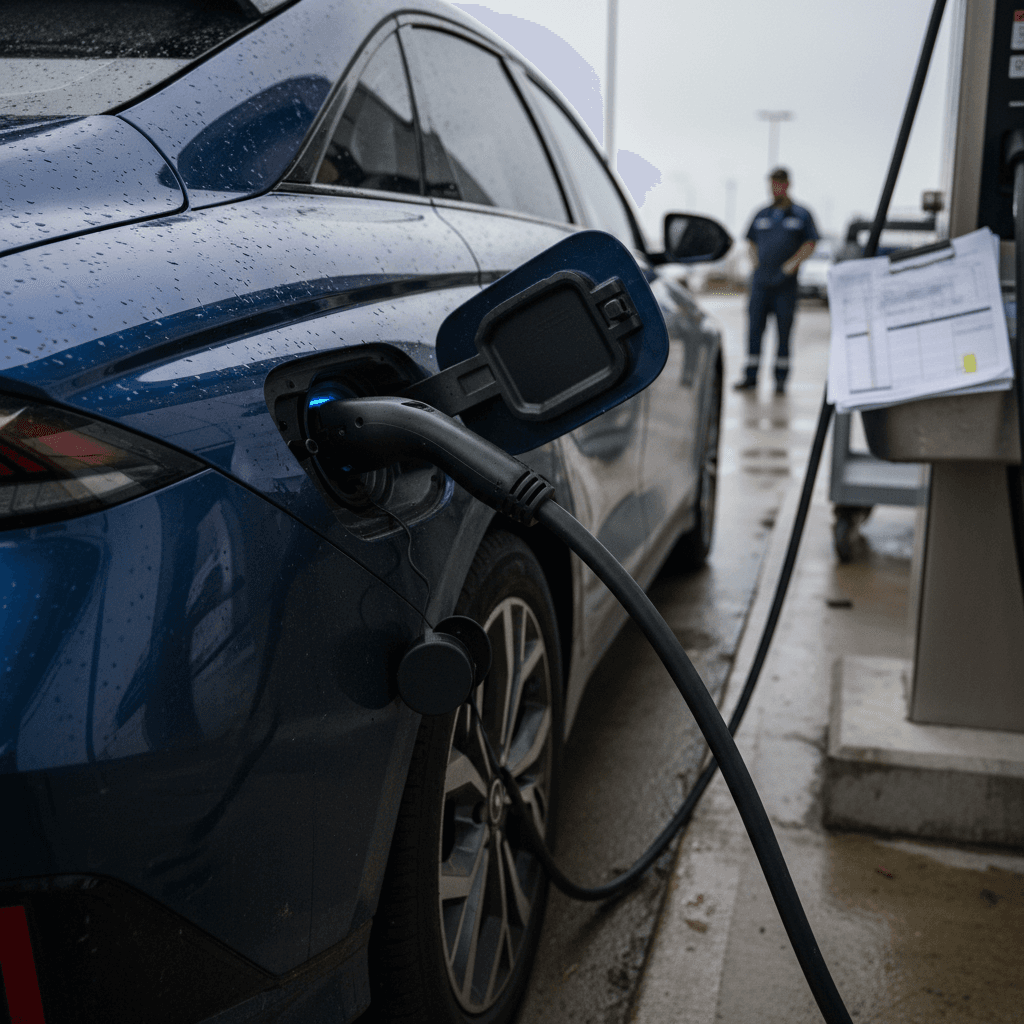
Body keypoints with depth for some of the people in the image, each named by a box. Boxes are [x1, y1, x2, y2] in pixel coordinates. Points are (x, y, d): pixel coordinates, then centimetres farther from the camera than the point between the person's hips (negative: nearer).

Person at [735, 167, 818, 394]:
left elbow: (810, 244, 3)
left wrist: (792, 264, -8)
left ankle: (780, 378, 7)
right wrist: (755, 262, 7)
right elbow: (752, 242, 24)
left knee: (784, 330, 1)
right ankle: (750, 375, 6)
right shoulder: (761, 215, 15)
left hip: (786, 283, -3)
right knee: (755, 327, 1)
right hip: (760, 280, 3)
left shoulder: (801, 215, 5)